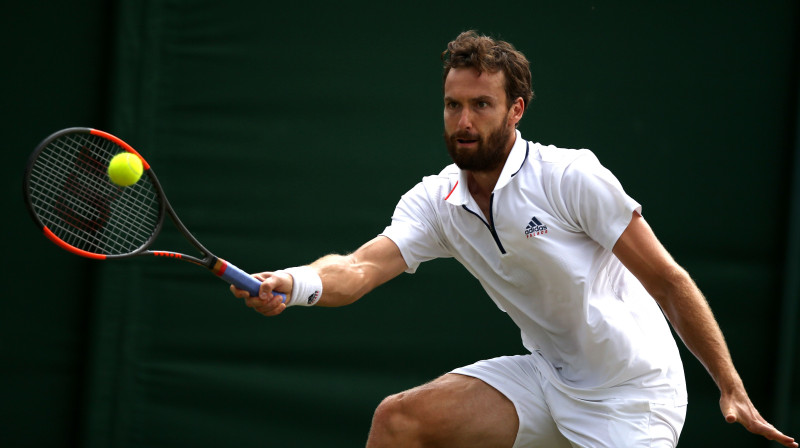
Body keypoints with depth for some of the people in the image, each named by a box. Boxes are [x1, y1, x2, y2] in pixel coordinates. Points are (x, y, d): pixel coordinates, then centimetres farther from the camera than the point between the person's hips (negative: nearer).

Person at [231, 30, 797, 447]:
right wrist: (294, 284, -40)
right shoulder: (436, 201, -3)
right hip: (546, 382, 5)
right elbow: (360, 268, -18)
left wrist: (732, 389, -14)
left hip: (633, 398, -5)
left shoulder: (571, 177, -18)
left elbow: (669, 283, -14)